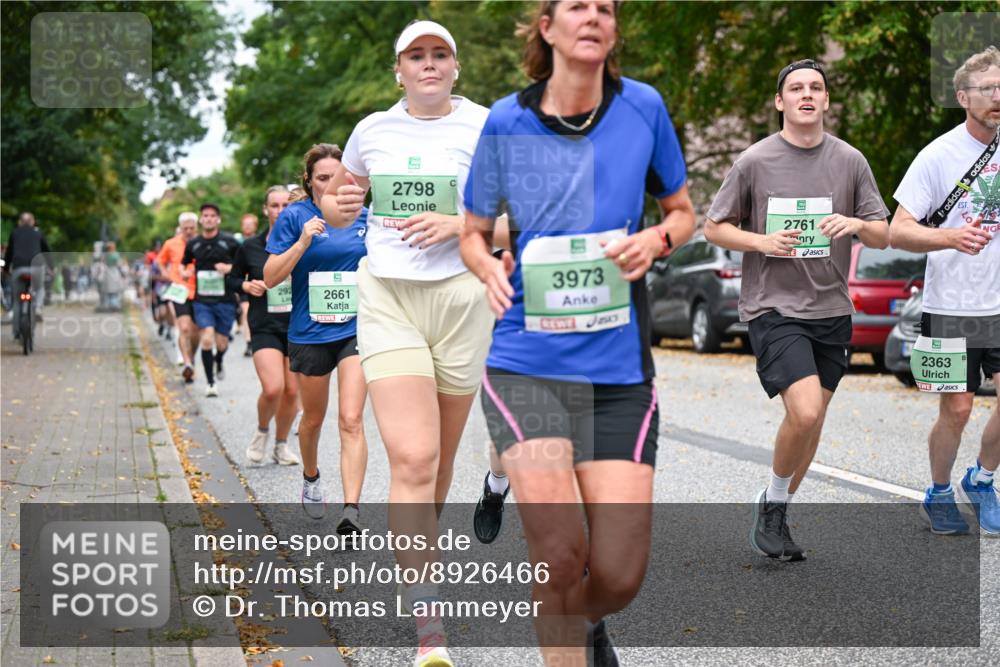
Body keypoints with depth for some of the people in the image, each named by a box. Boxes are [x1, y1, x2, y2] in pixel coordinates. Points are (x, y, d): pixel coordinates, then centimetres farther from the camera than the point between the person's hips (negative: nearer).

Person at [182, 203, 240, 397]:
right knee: (207, 338, -15)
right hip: (202, 300, 1)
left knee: (221, 342, 6)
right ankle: (210, 383, -3)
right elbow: (184, 263, 21)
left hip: (225, 299, -1)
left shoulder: (229, 242, -2)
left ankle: (218, 362, 44)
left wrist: (231, 268, -14)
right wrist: (185, 272, -1)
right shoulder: (193, 244, 5)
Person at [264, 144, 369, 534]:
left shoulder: (362, 215, 3)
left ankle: (351, 510, -17)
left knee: (351, 420, -13)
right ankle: (311, 479, 46)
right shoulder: (294, 217, -5)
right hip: (309, 333, 0)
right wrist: (303, 242, -20)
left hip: (356, 330, 0)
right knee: (313, 418, 17)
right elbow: (270, 278, -9)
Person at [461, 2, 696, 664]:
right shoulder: (506, 121, 0)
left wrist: (656, 239, -8)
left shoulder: (643, 108, 1)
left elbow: (683, 212, 14)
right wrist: (491, 268, -11)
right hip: (526, 365, -1)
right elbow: (474, 234, 12)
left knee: (619, 575, -1)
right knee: (560, 552, -17)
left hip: (619, 370, 1)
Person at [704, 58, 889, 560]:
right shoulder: (755, 161, -2)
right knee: (804, 413, -19)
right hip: (773, 308, -4)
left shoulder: (850, 161, 6)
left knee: (812, 419, 9)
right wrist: (762, 241, -13)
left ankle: (775, 515, 27)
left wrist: (858, 224, -14)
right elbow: (714, 228, 5)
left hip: (831, 311, 4)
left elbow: (883, 236, 9)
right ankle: (771, 505, 5)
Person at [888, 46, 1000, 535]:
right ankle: (939, 495, 24)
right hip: (951, 307, -4)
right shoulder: (939, 155, -10)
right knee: (956, 410, 0)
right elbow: (897, 232, -14)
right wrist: (952, 238, -30)